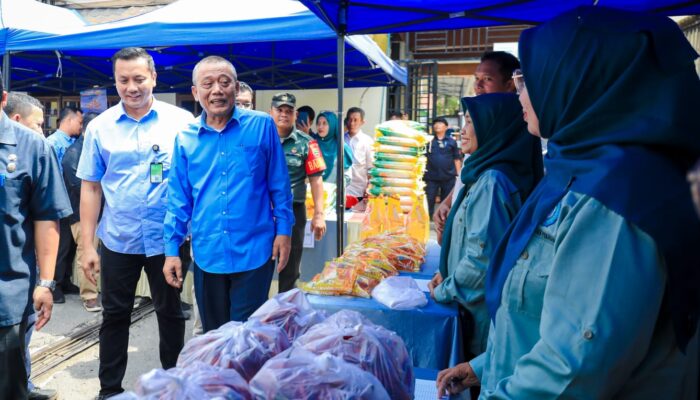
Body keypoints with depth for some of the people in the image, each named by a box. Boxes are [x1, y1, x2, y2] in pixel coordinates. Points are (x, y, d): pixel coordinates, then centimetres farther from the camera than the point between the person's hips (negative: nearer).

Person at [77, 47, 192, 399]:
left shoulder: (182, 121, -5)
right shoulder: (100, 127, 1)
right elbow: (90, 187, 3)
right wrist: (87, 245, 1)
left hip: (167, 238, -1)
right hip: (117, 239, 2)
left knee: (170, 312, 14)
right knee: (114, 315, 14)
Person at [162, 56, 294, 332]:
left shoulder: (262, 125, -5)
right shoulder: (186, 138, 2)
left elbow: (279, 184, 0)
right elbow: (179, 199, 6)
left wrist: (283, 230, -3)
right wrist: (172, 249, 4)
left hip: (253, 252, -3)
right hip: (207, 254, 3)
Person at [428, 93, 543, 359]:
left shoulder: (492, 181, -22)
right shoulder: (486, 174, 8)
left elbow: (482, 257, -24)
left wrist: (444, 291, -10)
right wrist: (447, 274, 6)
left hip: (483, 314, -9)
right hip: (477, 309, 9)